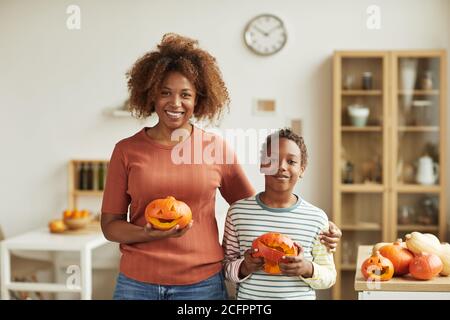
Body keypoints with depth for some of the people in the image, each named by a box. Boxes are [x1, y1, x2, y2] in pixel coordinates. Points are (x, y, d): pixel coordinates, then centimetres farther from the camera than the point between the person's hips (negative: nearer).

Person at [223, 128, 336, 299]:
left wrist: (308, 269, -19)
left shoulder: (317, 218, -8)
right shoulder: (238, 211, -7)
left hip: (301, 296, 0)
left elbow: (329, 276, -1)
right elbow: (226, 265, 0)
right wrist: (244, 268, -19)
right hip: (248, 295, 0)